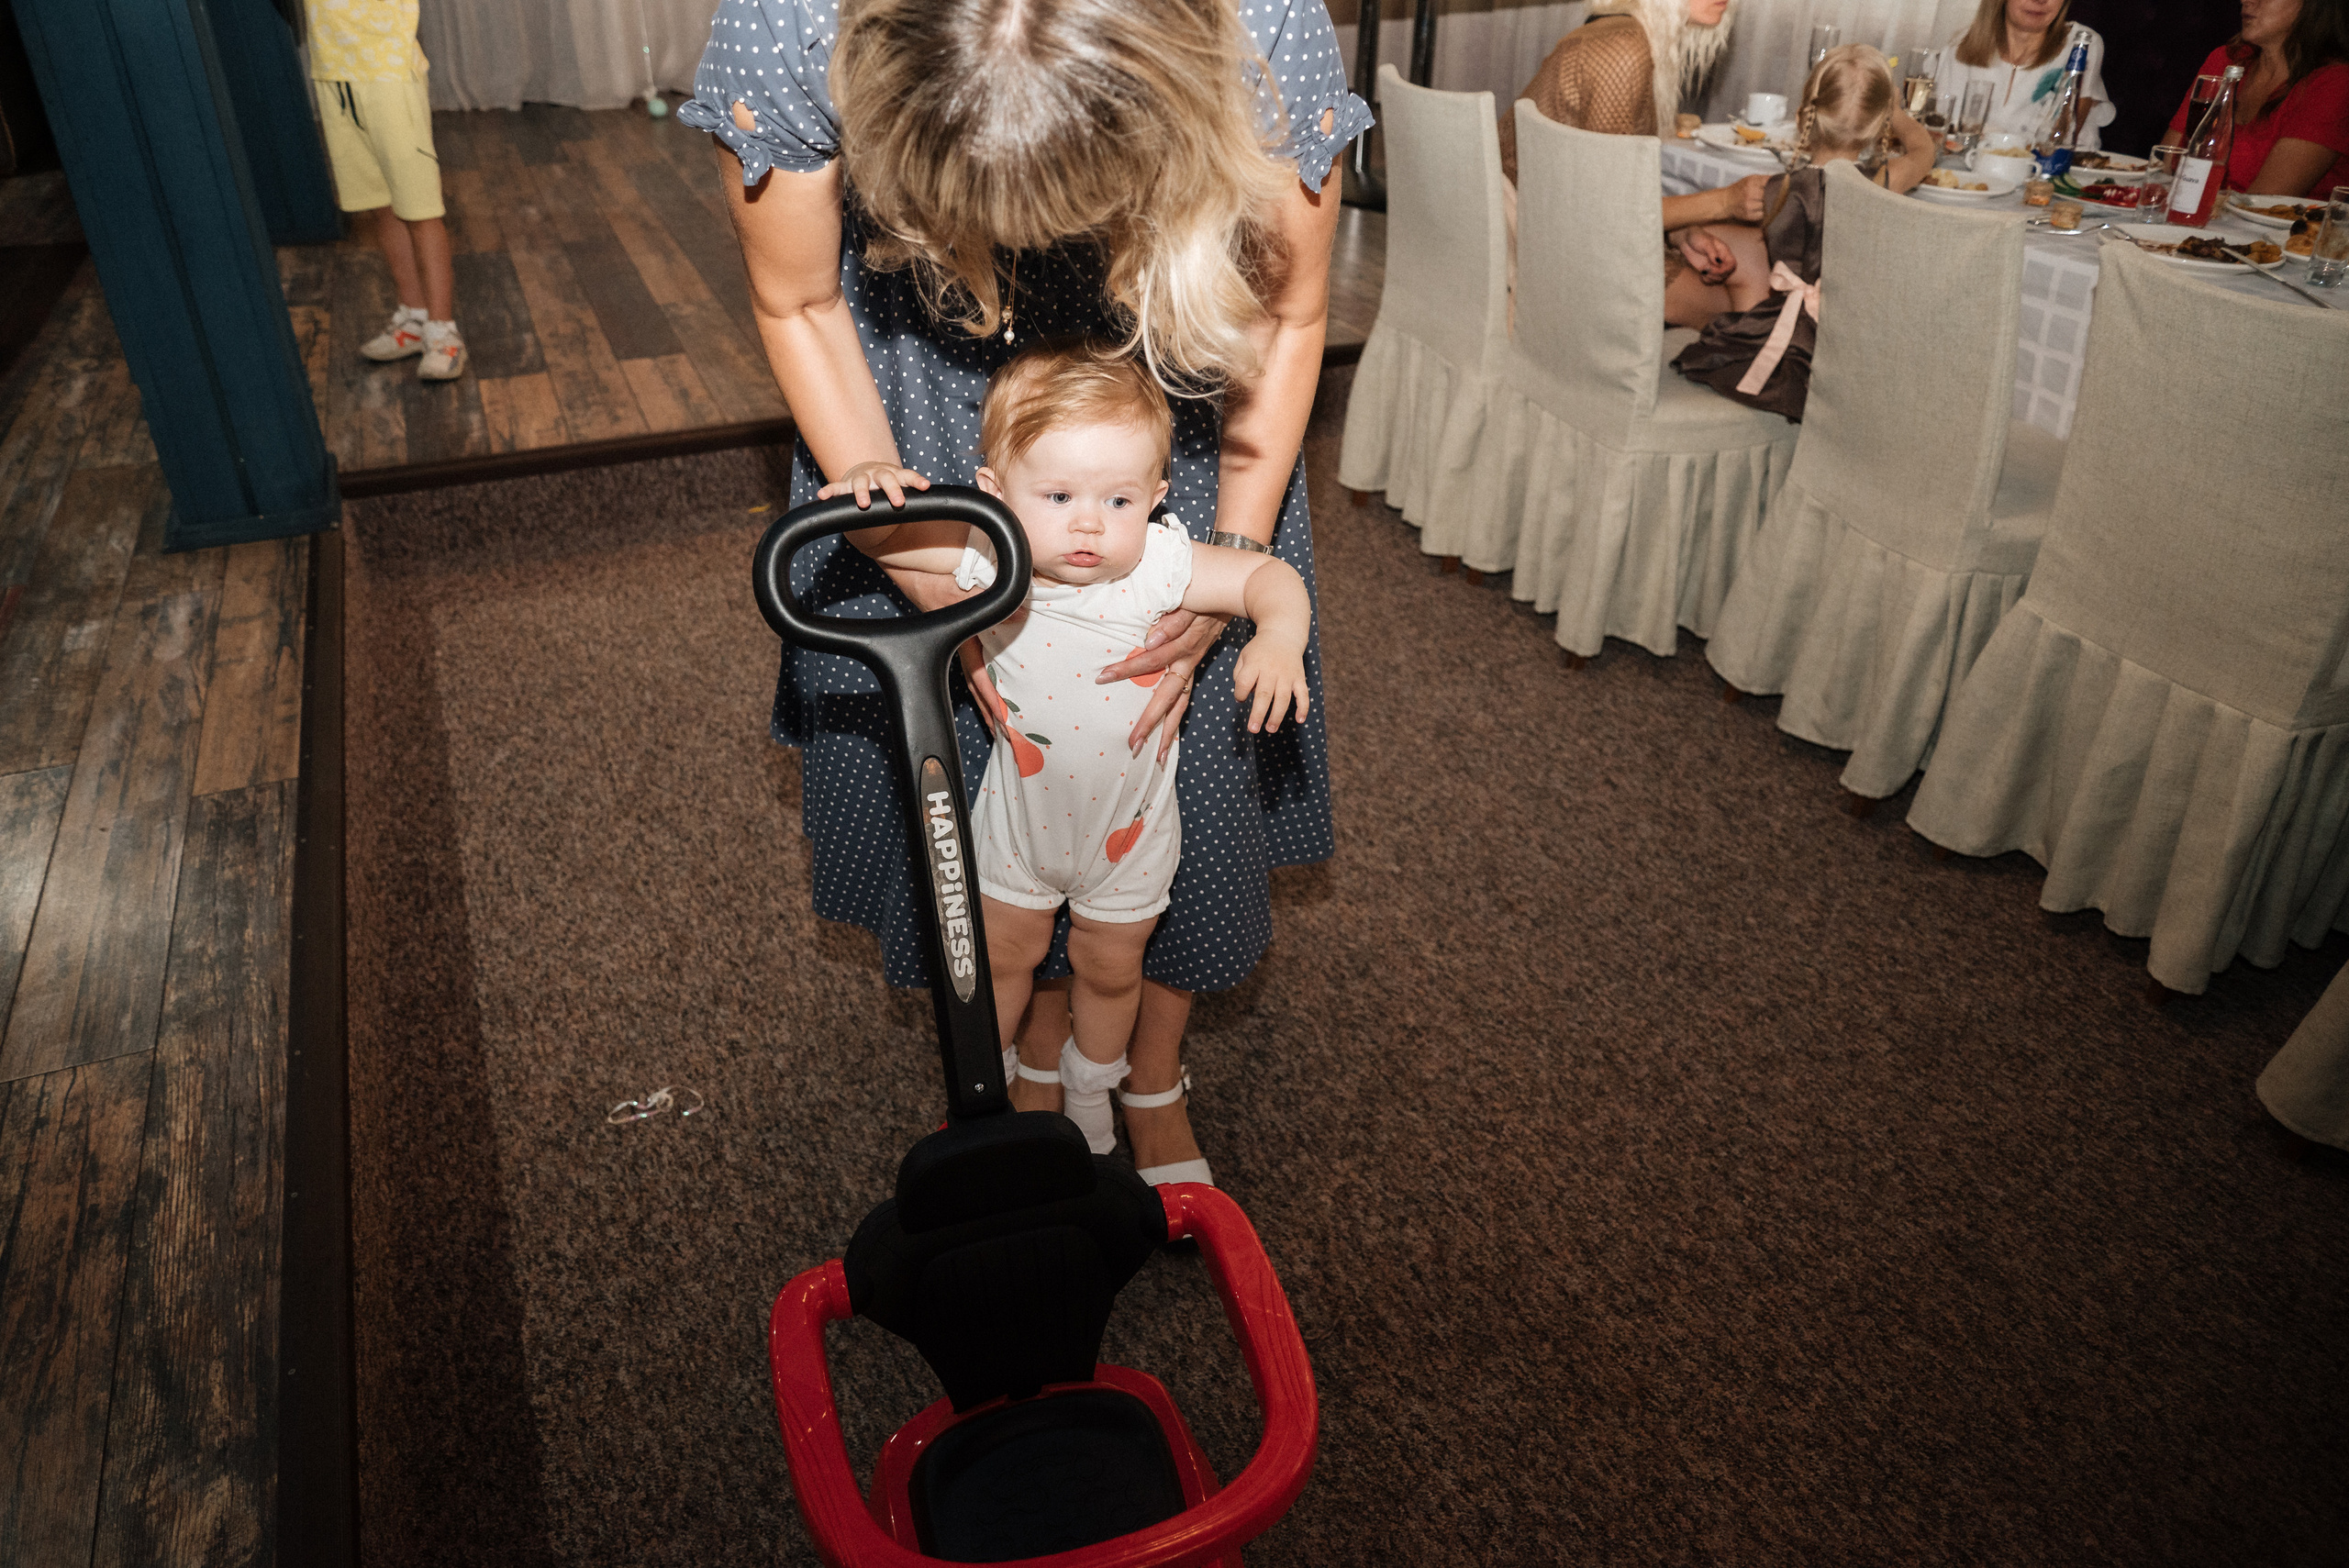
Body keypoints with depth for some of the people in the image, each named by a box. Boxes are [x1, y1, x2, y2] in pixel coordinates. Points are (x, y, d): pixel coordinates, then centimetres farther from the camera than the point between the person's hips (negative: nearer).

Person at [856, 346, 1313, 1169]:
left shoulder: (1158, 566, -26)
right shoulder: (989, 557, -23)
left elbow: (1268, 575, -21)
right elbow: (881, 540, -13)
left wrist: (1279, 637, -42)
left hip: (1129, 825, 0)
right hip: (1021, 818, 0)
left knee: (1110, 968, 21)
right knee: (1004, 954, 22)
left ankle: (1091, 1084, 51)